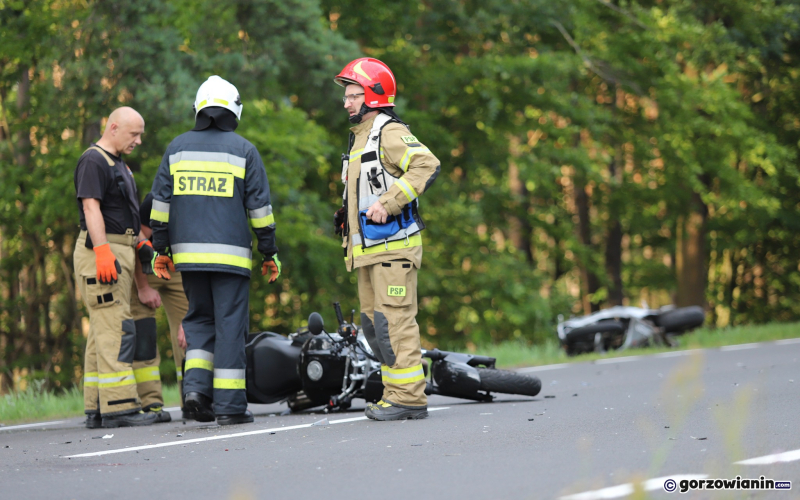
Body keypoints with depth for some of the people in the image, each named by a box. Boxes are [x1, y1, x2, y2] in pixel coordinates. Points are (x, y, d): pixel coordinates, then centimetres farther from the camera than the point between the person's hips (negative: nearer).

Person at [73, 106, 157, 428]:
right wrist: (102, 251, -27)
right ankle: (118, 407, -18)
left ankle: (97, 410, 8)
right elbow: (91, 208, -19)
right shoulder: (93, 161, -9)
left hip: (119, 253, 10)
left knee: (103, 331, 8)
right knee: (115, 329, -15)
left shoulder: (117, 164, 23)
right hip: (101, 251, -10)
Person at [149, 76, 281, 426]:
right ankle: (229, 405, -3)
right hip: (230, 253, -3)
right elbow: (259, 206, 0)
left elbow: (161, 201, 8)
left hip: (188, 253, 3)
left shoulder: (178, 147, 9)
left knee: (199, 318, 17)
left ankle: (196, 385, -3)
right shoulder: (243, 150, 0)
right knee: (230, 324, 0)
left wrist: (161, 249, 14)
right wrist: (269, 254, 6)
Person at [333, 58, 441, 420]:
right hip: (369, 247, 10)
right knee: (373, 322, 10)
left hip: (392, 243, -10)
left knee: (394, 321, -12)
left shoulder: (390, 132, -10)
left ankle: (408, 396, -11)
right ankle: (396, 393, 14)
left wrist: (387, 203, -26)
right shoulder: (360, 137, 21)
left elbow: (426, 165, -25)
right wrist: (347, 216, 17)